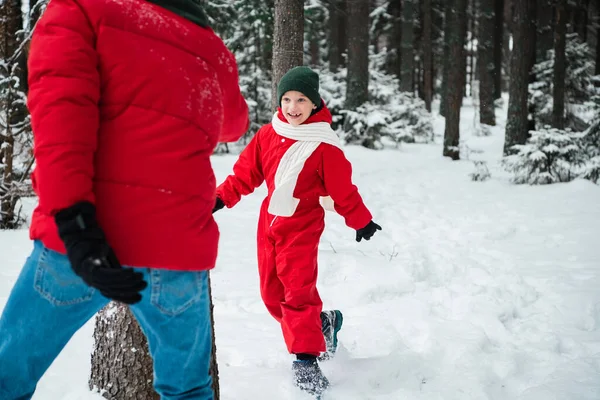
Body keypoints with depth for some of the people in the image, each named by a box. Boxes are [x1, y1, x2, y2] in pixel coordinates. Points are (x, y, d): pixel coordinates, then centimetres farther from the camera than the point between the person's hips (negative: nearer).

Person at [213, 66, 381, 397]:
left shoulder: (324, 145, -12)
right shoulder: (268, 135, 1)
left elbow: (342, 189, -4)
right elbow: (246, 171, 8)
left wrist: (361, 221, 3)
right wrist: (222, 197, 1)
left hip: (302, 227, -6)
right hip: (268, 224, 6)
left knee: (298, 291, -14)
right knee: (272, 294, 11)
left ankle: (306, 358, -7)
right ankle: (321, 324, 32)